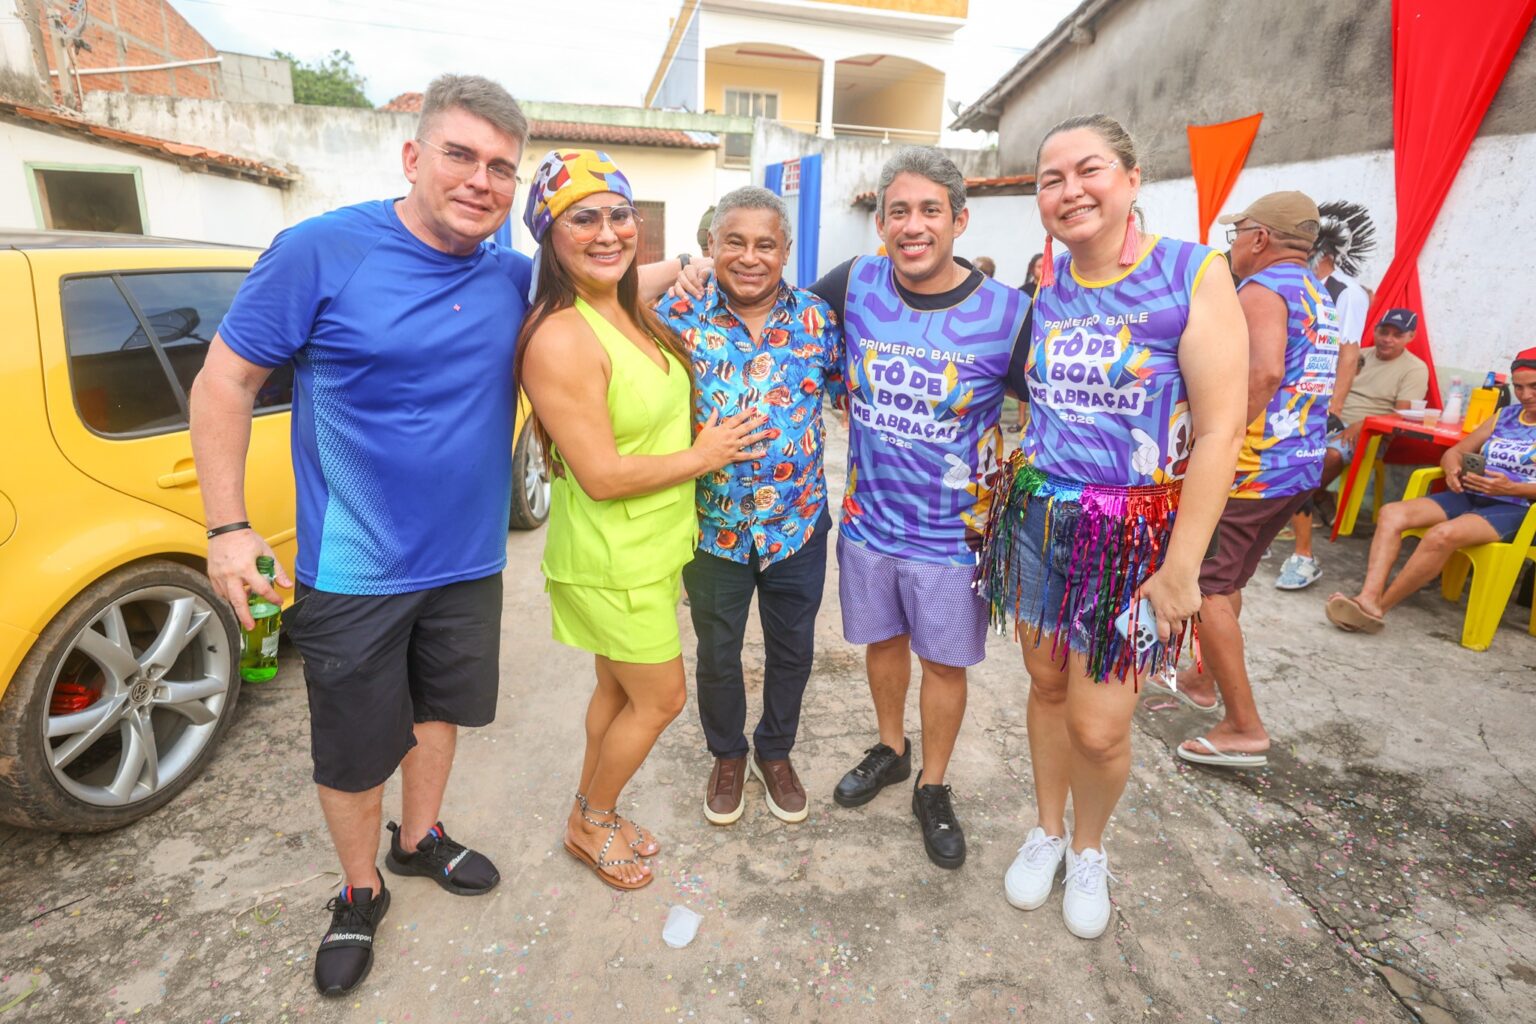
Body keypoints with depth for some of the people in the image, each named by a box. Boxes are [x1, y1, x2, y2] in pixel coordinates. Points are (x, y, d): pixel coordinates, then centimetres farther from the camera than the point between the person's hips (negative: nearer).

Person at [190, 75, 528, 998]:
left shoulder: (515, 279, -1)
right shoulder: (322, 252, -13)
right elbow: (224, 382, -8)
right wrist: (228, 528, -11)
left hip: (468, 563, 4)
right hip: (354, 572, -4)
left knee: (438, 705, 22)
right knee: (354, 748, 11)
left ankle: (419, 838, 49)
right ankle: (361, 892, 39)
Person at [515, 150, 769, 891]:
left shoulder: (632, 314, 4)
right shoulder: (560, 338, -25)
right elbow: (602, 476, -25)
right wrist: (704, 455, -15)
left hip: (650, 546, 8)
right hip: (610, 559, -8)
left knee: (619, 688, 22)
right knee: (662, 699, 8)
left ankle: (592, 814, 44)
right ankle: (590, 824, 34)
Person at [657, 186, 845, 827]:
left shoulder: (817, 318, -2)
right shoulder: (678, 316, -7)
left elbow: (852, 394, 7)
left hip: (798, 524, 2)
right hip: (714, 526, -1)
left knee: (793, 649, 17)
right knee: (717, 654, 16)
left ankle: (775, 750, 44)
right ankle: (727, 755, 43)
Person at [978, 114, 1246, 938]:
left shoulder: (1192, 273, -10)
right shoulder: (1045, 279, 4)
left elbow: (1221, 429, -13)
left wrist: (1182, 566, -14)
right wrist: (1014, 483, 9)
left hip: (1134, 534, -4)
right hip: (1036, 519, 4)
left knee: (1098, 727, 1)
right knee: (1046, 685, 16)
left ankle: (1090, 848, 33)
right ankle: (1048, 830, 40)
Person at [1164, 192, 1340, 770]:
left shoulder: (1262, 289, -12)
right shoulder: (1319, 297, 18)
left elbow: (1263, 372, -29)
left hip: (1250, 467, -10)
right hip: (1302, 465, 10)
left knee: (1204, 587, -5)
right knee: (1226, 582, 21)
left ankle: (1244, 728, -1)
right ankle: (1203, 679, 35)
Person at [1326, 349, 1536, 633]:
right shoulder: (1505, 415, 21)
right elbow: (1454, 452, 21)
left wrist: (1511, 488, -21)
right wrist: (1453, 470, -2)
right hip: (1468, 496, 6)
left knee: (1443, 534, -35)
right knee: (1392, 513, -19)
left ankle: (1379, 608, -29)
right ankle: (1368, 597, -35)